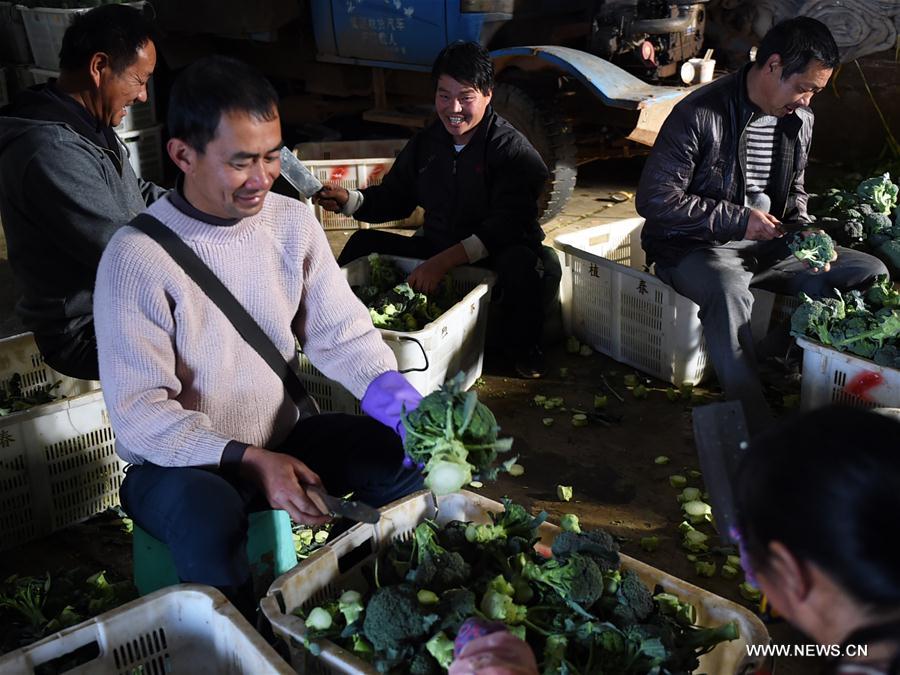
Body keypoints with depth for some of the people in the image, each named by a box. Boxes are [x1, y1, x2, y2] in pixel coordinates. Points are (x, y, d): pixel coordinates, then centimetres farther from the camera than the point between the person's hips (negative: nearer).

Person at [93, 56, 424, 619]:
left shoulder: (293, 221, -3)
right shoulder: (136, 256, -19)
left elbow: (340, 333, -2)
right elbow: (138, 410, -20)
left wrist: (386, 386, -23)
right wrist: (249, 460, -30)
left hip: (281, 439, 5)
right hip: (178, 464, -5)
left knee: (409, 456, -13)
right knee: (210, 517, -37)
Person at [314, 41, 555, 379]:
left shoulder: (511, 148, -15)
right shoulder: (426, 143, 5)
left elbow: (508, 224, -26)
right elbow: (394, 197, 14)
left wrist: (444, 261, -36)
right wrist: (348, 201, -7)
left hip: (494, 257, -5)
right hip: (435, 253, 6)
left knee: (519, 261, -38)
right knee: (365, 243, -5)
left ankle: (524, 351, -12)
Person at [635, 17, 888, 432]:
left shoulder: (799, 121, 7)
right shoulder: (699, 114, -17)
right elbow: (654, 199, -19)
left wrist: (803, 231, -1)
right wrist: (739, 219, -19)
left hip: (767, 243, 7)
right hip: (693, 247, -7)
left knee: (870, 273, -4)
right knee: (729, 290, -41)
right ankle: (756, 425, -35)